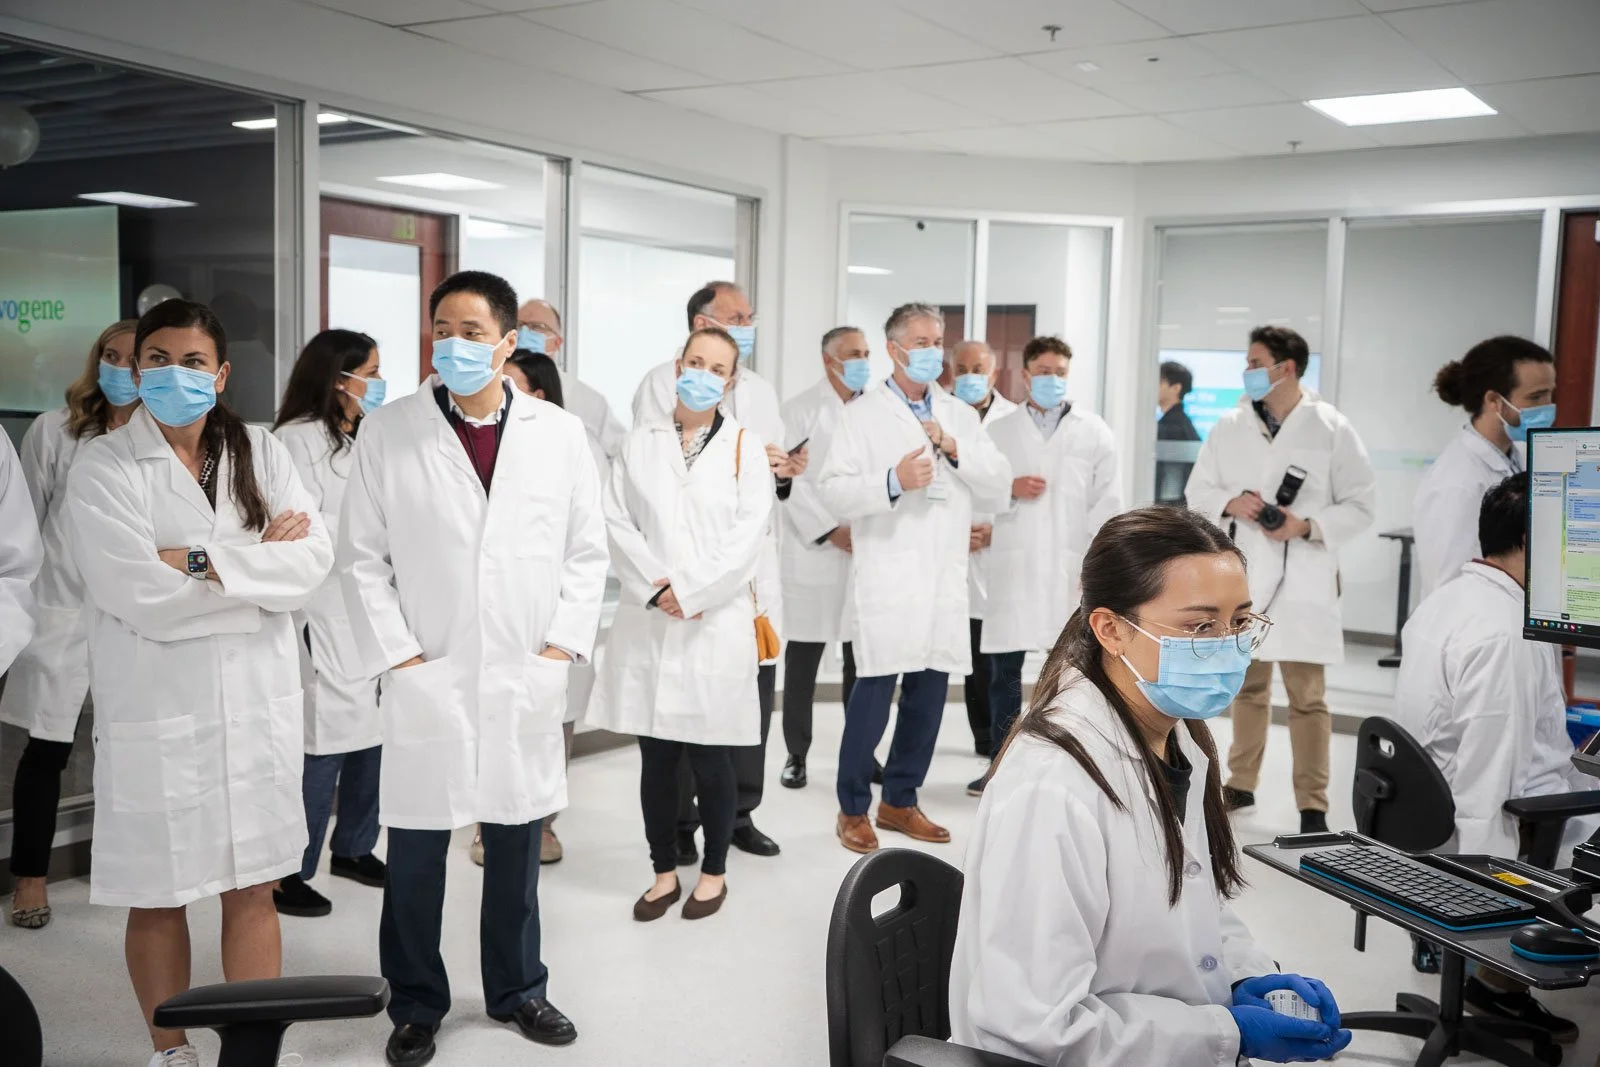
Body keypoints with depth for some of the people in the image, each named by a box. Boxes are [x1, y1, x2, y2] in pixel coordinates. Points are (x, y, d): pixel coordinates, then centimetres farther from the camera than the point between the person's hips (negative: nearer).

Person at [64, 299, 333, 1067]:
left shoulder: (260, 453, 6)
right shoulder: (102, 466, -4)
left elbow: (314, 559, -7)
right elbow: (138, 593, -16)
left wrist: (203, 562, -17)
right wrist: (261, 562, -10)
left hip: (256, 702, 3)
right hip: (156, 710, -2)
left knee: (254, 888, 9)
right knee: (158, 896, 10)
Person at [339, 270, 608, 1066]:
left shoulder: (560, 433, 3)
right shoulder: (387, 432, -1)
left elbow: (587, 551, 6)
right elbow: (363, 558, 0)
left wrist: (562, 644, -2)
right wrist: (397, 654, -7)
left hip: (526, 681, 2)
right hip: (425, 681, -1)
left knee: (517, 848, 13)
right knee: (415, 855, 7)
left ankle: (517, 990, 31)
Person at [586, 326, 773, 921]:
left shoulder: (745, 448, 4)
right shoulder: (640, 444, 10)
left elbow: (748, 535, -5)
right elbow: (618, 522, 2)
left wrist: (689, 593, -11)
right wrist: (657, 588, -10)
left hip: (717, 626, -2)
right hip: (648, 625, 2)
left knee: (710, 759, 2)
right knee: (656, 759, 8)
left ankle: (714, 872, 20)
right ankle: (664, 871, 23)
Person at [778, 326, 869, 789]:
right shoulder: (800, 410, 1)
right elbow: (791, 481, -6)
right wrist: (833, 531, -13)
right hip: (813, 551, -3)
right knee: (803, 660, 3)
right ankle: (796, 753, 12)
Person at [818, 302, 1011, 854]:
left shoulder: (962, 416, 15)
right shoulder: (862, 415, 2)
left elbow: (997, 487, 6)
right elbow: (833, 490, -7)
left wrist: (955, 450, -8)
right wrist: (892, 482, -21)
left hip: (945, 582, 5)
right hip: (887, 580, -4)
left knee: (928, 697, 9)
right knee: (873, 696, -5)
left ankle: (900, 801, 23)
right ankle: (853, 809, 9)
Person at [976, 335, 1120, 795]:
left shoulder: (1094, 431, 6)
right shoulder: (999, 431, 11)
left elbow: (1106, 503, 1)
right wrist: (1010, 489, -10)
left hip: (1070, 567, -1)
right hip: (1013, 565, 2)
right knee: (1004, 667, 3)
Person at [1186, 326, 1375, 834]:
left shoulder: (1332, 428, -4)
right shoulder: (1229, 426, 6)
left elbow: (1361, 504, -2)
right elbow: (1197, 491, 11)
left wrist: (1308, 526, -16)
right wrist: (1230, 503, -10)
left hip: (1302, 579, -4)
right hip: (1242, 574, 4)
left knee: (1307, 696, -2)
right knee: (1248, 686, 17)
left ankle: (1313, 807, 7)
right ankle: (1241, 784, 30)